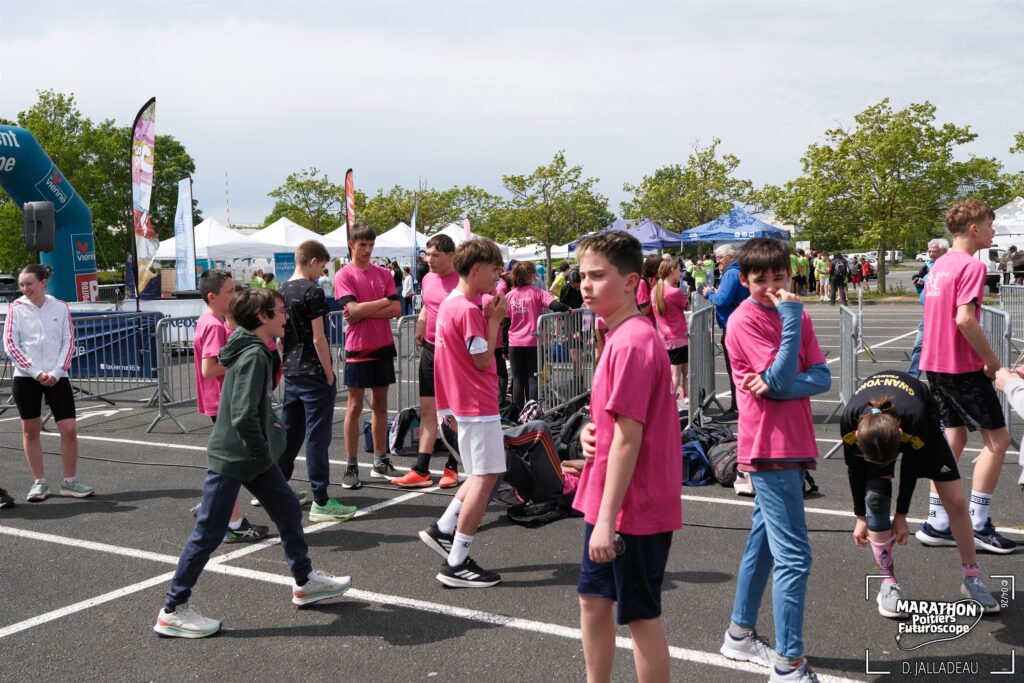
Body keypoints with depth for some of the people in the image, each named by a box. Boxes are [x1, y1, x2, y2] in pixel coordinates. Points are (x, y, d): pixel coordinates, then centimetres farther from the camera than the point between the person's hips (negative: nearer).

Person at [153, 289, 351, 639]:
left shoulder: (257, 351, 7)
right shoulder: (253, 356, -23)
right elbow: (243, 416, -31)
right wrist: (263, 454, -19)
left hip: (254, 456, 10)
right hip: (231, 459, -10)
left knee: (289, 510, 15)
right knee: (208, 533, 0)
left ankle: (305, 582, 31)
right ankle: (172, 612, 12)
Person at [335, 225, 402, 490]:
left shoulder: (384, 273, 8)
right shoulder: (344, 275, -5)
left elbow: (396, 309, -2)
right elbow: (354, 309, -17)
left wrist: (365, 312, -12)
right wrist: (383, 302, -7)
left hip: (383, 346, 4)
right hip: (358, 348, -4)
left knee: (380, 404, 10)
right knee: (355, 406, 1)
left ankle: (380, 462, 19)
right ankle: (352, 466, 7)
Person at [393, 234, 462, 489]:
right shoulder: (427, 279, 9)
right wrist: (419, 332, 14)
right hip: (430, 349, 7)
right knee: (427, 409, 6)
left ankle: (452, 468, 17)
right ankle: (421, 470, 9)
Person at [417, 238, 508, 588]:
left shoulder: (449, 303, 12)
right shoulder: (469, 310, -19)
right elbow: (482, 360, -16)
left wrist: (488, 317, 8)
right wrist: (495, 319, -10)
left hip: (464, 402, 10)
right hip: (478, 404, -10)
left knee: (482, 474, 21)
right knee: (485, 478, -4)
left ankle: (443, 530, 21)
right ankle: (456, 564, -1)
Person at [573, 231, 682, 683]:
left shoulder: (632, 342, -21)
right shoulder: (623, 335, 9)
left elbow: (629, 436, -24)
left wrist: (607, 518, -22)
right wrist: (592, 430, -1)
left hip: (633, 508, -10)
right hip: (608, 502, 10)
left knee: (640, 615, 5)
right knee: (593, 598, 20)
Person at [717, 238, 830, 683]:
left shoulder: (797, 316, 9)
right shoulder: (744, 320, -13)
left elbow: (822, 379, -1)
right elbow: (782, 377, -21)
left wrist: (776, 387, -18)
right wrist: (791, 317, -20)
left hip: (791, 446, 8)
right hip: (770, 449, -8)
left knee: (764, 540, 18)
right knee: (793, 556, -9)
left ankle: (741, 634, 33)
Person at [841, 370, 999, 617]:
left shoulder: (915, 419, -44)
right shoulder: (849, 421, -39)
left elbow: (911, 467, -24)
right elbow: (855, 469, -19)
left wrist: (901, 515, -12)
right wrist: (861, 517, -8)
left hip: (925, 418, 0)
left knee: (956, 502, -3)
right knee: (875, 502, -17)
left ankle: (972, 578, 15)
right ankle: (888, 583, -3)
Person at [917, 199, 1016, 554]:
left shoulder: (939, 264, 12)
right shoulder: (972, 266, -15)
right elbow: (965, 319, -25)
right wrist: (993, 361, -14)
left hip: (935, 364, 9)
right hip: (964, 367, -9)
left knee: (955, 435, 14)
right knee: (997, 439, 2)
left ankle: (936, 523, 15)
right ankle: (978, 524, 4)